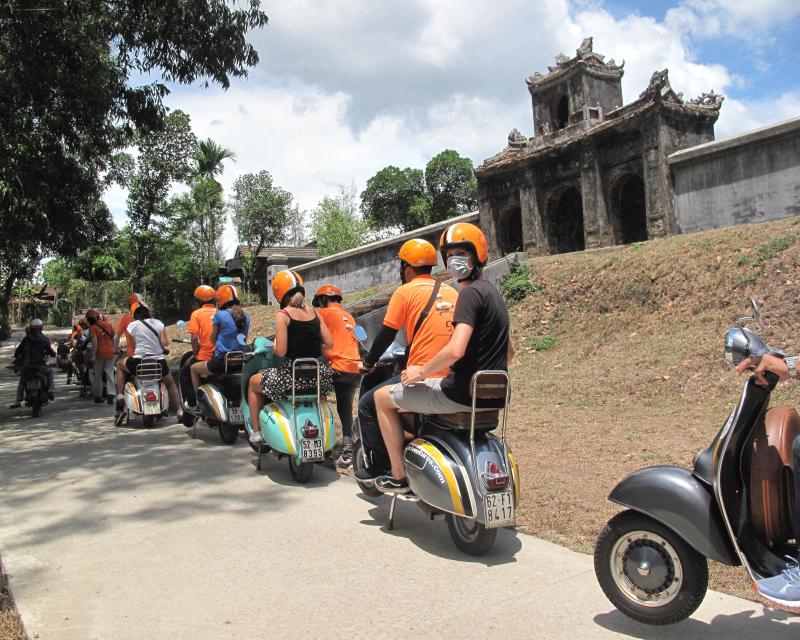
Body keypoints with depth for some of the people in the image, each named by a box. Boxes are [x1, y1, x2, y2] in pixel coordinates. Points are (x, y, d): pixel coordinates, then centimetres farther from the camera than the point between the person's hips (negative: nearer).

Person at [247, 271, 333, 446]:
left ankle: (256, 431, 24)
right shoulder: (314, 311, 6)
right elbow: (329, 343, 5)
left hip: (292, 374, -4)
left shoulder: (283, 314, -9)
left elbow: (280, 351, -14)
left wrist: (273, 345, 7)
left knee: (253, 382, 24)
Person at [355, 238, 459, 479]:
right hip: (453, 378, 7)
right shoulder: (452, 292, 15)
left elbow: (386, 334, 0)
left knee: (367, 405, 9)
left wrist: (368, 362, 16)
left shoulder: (405, 291, -2)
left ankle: (378, 466, 7)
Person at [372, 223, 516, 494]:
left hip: (463, 393, -10)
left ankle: (399, 475, 11)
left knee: (382, 397, 7)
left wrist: (422, 372, -14)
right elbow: (509, 351, 22)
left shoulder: (470, 293, -16)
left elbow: (455, 350, -28)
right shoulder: (493, 291, 14)